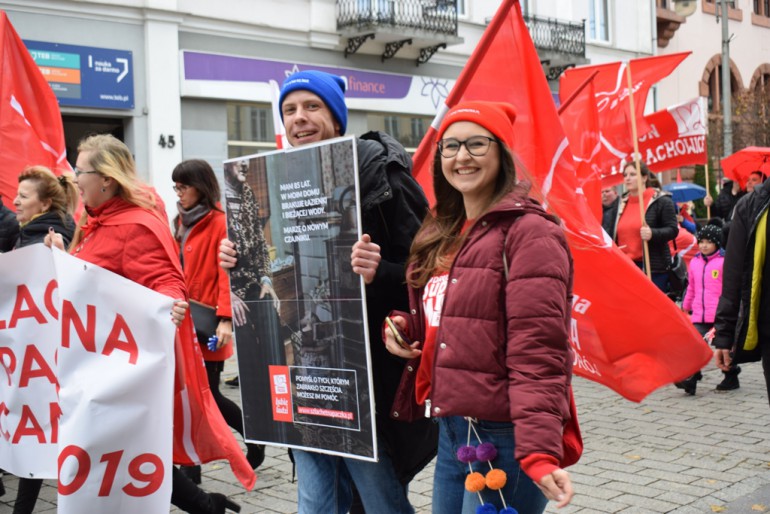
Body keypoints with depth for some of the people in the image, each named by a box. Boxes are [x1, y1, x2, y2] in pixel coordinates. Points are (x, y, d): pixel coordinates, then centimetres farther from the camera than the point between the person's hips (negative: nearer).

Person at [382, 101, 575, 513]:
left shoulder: (529, 233, -13)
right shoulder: (442, 234, 12)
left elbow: (537, 354, -20)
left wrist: (539, 450, -28)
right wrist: (403, 327, 1)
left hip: (503, 437, -8)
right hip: (450, 432, 8)